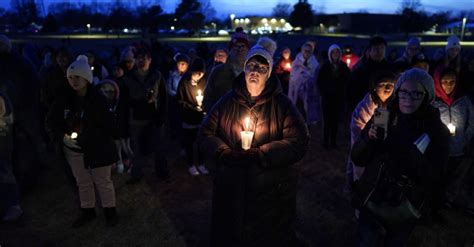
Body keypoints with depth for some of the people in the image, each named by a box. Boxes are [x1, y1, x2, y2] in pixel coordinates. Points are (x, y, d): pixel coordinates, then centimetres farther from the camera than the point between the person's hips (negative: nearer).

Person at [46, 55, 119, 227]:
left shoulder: (97, 99, -15)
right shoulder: (64, 99, -4)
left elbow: (107, 126, -15)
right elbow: (51, 121, 3)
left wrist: (84, 137, -17)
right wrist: (62, 137, -13)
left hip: (97, 148, -4)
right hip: (74, 150, 4)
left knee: (103, 181, 9)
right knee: (82, 182, 18)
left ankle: (110, 211, 26)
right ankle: (87, 211, 35)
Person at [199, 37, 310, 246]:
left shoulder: (282, 104, -7)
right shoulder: (227, 101, 1)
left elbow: (299, 142, -16)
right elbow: (206, 134, 2)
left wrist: (259, 155, -23)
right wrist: (226, 154, -16)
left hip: (272, 192, -2)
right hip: (230, 190, 2)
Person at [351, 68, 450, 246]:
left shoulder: (437, 130, -10)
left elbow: (433, 178, -17)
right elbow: (357, 159, -6)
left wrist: (406, 149, -32)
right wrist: (369, 140, -25)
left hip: (406, 212, 0)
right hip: (371, 204, 0)